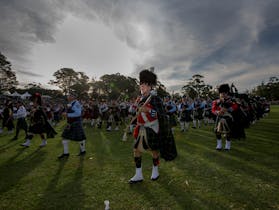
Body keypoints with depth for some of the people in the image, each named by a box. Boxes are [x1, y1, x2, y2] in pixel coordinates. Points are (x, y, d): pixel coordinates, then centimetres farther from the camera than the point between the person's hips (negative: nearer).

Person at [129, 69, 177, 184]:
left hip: (152, 129, -6)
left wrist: (148, 110, -29)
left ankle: (155, 171, 36)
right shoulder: (140, 99, 8)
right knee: (136, 150, 5)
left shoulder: (155, 99, -13)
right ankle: (138, 175, 20)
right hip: (141, 129, 6)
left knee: (154, 150, 11)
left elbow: (162, 114, -18)